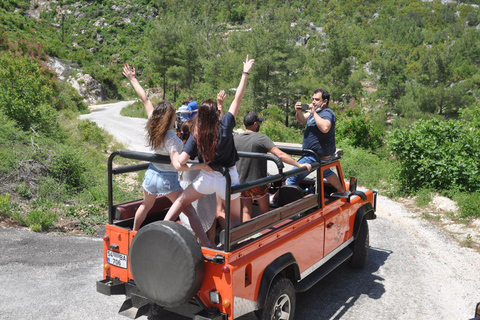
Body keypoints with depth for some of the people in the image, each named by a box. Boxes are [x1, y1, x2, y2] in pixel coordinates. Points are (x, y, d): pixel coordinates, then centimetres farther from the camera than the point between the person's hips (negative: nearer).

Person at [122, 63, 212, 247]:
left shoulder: (153, 125, -8)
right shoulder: (171, 139, -25)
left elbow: (145, 100, 1)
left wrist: (133, 79, 9)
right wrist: (200, 166, -40)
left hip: (151, 175, 7)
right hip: (168, 179, -7)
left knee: (146, 206, 31)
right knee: (190, 211, -5)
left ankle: (133, 233, 48)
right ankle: (207, 244, -8)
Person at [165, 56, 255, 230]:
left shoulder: (196, 135, -13)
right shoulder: (225, 126, -17)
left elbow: (180, 162, -17)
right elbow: (237, 100, -12)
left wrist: (173, 156, 6)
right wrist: (245, 73, -6)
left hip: (206, 177, 1)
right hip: (228, 178, -1)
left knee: (181, 201, 21)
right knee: (235, 217, 17)